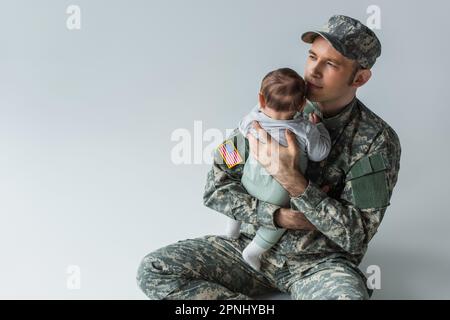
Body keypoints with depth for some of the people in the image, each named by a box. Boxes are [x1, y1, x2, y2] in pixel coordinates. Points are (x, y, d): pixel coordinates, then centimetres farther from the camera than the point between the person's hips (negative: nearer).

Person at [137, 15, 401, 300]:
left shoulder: (377, 141, -11)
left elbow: (356, 236, -15)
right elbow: (216, 188, -2)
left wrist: (291, 179, -26)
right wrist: (278, 216, -18)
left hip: (321, 262, -3)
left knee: (349, 293, -37)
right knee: (153, 269, -14)